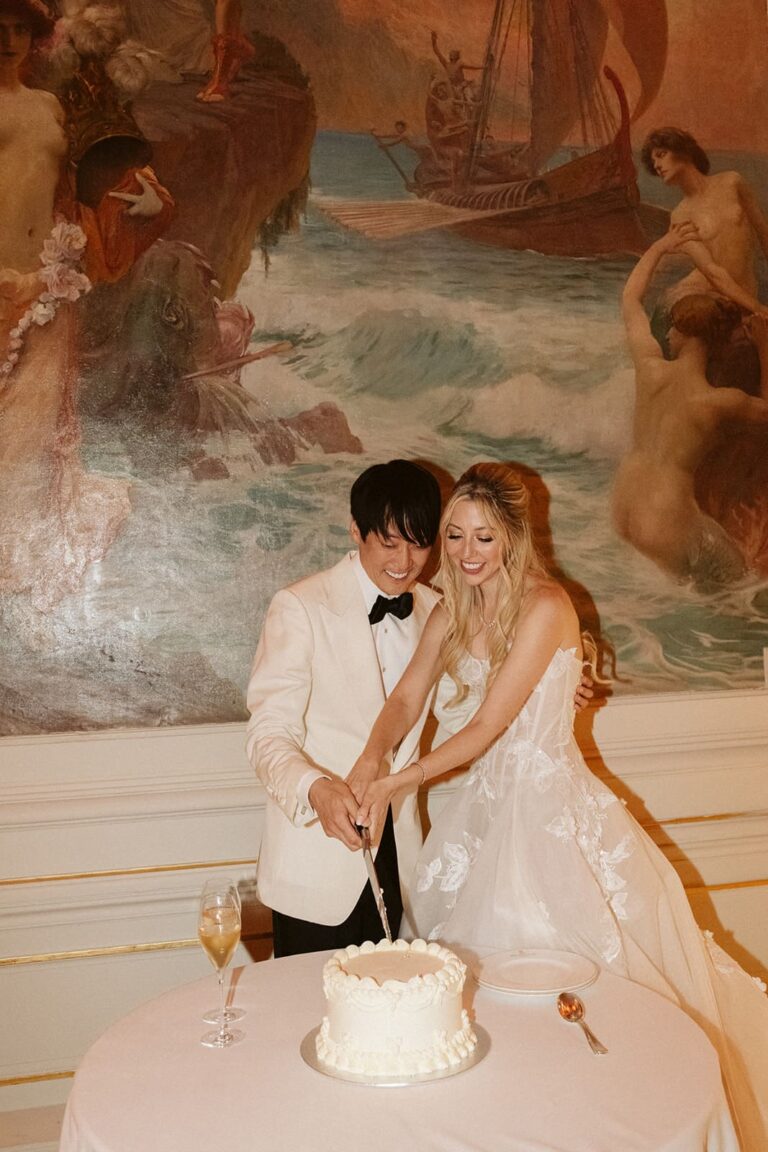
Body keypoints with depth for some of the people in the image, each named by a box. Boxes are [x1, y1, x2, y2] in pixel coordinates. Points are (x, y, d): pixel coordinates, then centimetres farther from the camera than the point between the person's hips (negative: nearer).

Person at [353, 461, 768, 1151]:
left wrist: (403, 782, -25)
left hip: (552, 811, -6)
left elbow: (490, 724, -20)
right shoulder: (451, 613, 6)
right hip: (485, 809, 7)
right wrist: (372, 757, -24)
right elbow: (406, 699, -4)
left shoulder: (545, 607, -16)